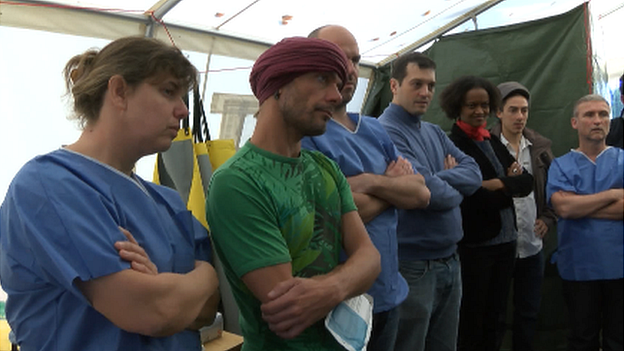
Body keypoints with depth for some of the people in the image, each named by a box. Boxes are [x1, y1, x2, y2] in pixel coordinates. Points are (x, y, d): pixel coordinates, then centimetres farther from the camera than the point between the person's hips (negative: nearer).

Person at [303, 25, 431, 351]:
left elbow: (421, 194, 1)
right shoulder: (304, 132, -15)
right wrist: (393, 183, -6)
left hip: (390, 293, 7)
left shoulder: (375, 130, 8)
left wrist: (370, 181, -17)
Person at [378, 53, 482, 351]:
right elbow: (426, 191, -24)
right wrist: (456, 189, -2)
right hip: (413, 267, -8)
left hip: (450, 262, 8)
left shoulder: (435, 133, 13)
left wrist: (441, 179, -15)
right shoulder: (385, 132, -16)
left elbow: (474, 173, 3)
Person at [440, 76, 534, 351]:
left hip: (505, 241, 7)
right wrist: (512, 185, -9)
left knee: (495, 319, 18)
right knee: (471, 323, 9)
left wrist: (502, 184, -14)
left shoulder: (494, 142, 11)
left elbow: (527, 181, 4)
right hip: (472, 245, -7)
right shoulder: (452, 146, -13)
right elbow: (477, 198, -20)